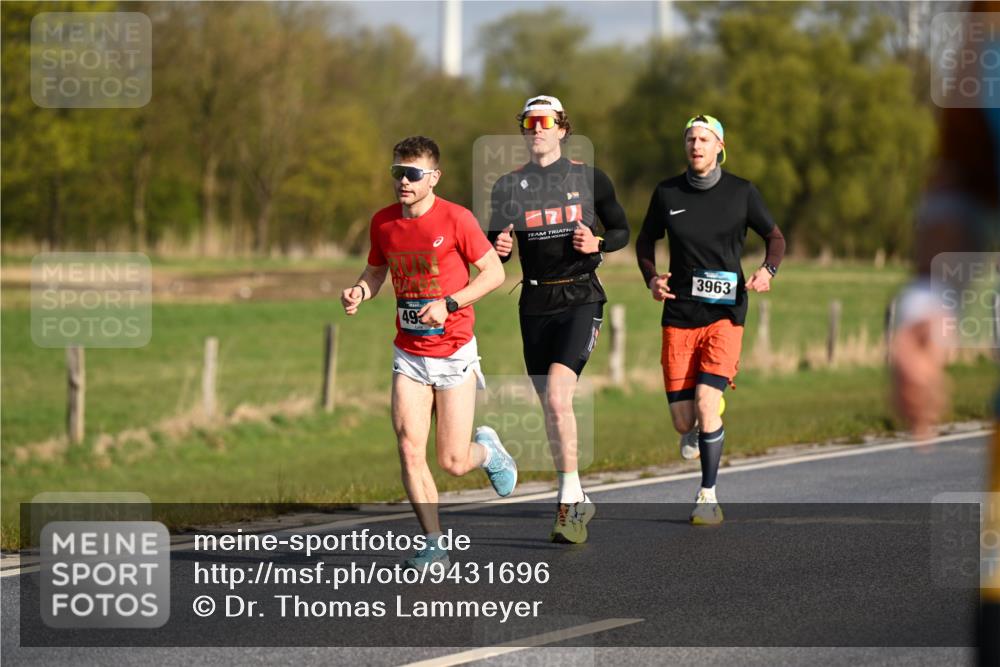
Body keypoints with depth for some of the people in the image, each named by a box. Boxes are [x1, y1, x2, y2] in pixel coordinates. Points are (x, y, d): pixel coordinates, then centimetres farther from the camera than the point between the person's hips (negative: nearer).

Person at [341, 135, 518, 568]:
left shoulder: (456, 219, -12)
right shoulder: (383, 222, 2)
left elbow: (494, 273, -8)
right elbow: (375, 272, 17)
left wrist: (448, 304, -19)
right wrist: (358, 292, -6)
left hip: (454, 353, -4)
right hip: (409, 354, 4)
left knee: (453, 463, -3)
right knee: (409, 451, -10)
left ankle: (486, 450, 34)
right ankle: (434, 545, 0)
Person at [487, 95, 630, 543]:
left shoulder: (589, 178, 2)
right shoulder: (508, 186, 8)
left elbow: (621, 231, 9)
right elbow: (494, 253, 10)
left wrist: (597, 244, -12)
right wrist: (498, 248, -13)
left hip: (580, 299, -4)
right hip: (536, 303, 4)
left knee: (557, 396, -21)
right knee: (551, 409, 6)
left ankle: (569, 501, -15)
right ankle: (577, 504, 20)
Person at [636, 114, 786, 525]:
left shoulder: (741, 193, 0)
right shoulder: (667, 193, 3)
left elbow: (775, 236, 12)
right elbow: (645, 240, 18)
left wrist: (768, 270, -9)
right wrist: (651, 278, -2)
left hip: (725, 313, -2)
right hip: (679, 315, 2)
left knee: (706, 402, -20)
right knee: (683, 422, -1)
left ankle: (708, 495, -4)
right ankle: (698, 427, 39)